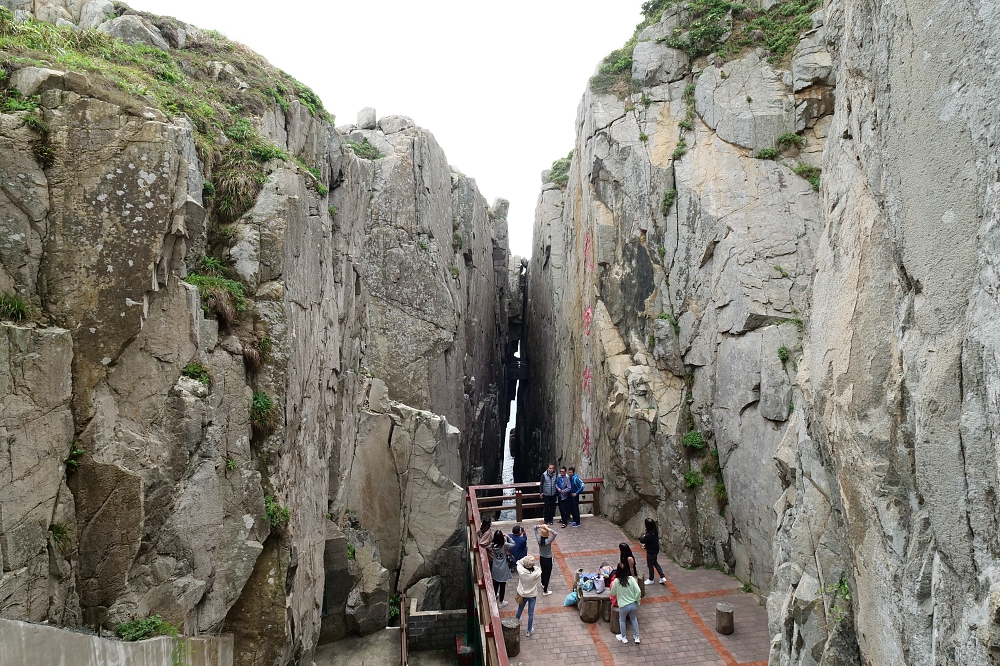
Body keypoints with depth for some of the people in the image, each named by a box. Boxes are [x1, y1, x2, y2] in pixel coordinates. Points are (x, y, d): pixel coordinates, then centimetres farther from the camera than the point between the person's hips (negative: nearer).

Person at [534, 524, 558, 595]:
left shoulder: (539, 539, -18)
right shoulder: (548, 541, -32)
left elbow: (535, 527, -10)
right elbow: (555, 534, -45)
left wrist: (541, 526, -27)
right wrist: (548, 528, -41)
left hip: (541, 558, 6)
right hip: (548, 559, -6)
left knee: (543, 571, 29)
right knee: (547, 574, 11)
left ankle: (543, 584, 54)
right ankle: (545, 591, 21)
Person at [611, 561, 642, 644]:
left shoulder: (616, 581, -17)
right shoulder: (631, 579, -13)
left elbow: (613, 593, -1)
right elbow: (638, 591, -14)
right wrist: (636, 600, 0)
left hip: (623, 606, -2)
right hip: (633, 604, 2)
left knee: (622, 620, 26)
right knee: (633, 619, 30)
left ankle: (623, 637, 39)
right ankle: (636, 637, 38)